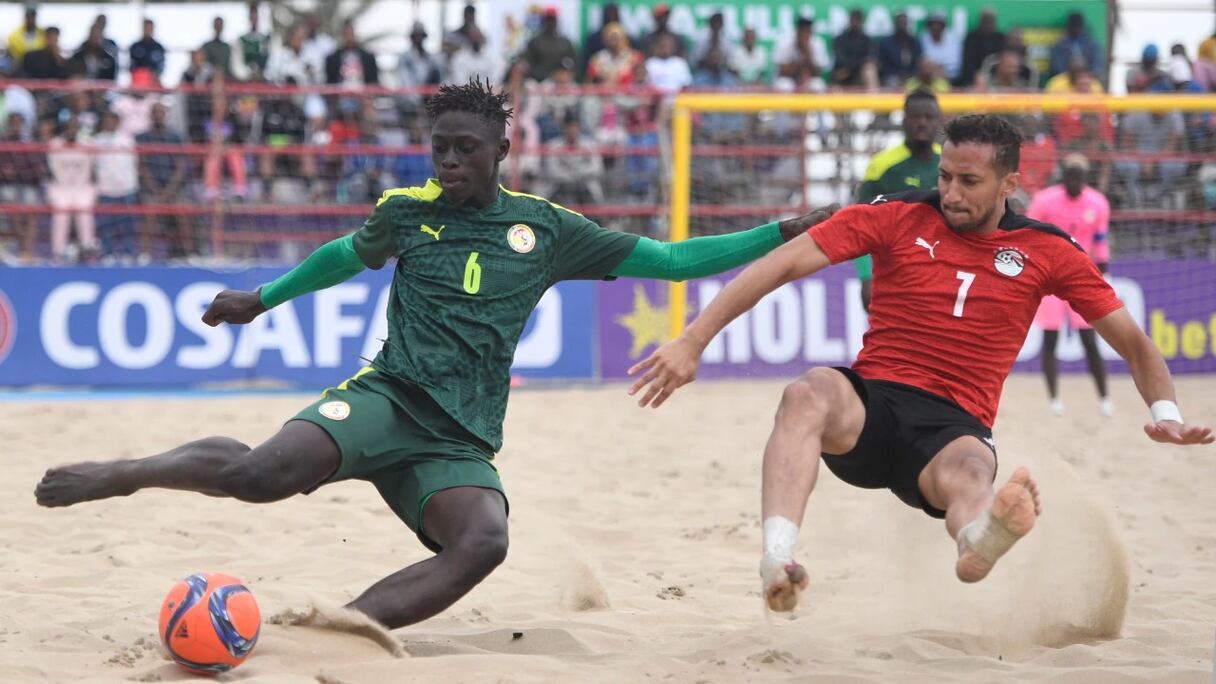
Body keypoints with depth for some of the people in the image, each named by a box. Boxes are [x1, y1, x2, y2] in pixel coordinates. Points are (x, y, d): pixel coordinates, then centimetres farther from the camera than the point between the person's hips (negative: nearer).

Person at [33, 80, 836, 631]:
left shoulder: (547, 230, 9)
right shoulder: (406, 212, 9)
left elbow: (673, 259, 11)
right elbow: (346, 256, 32)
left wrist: (784, 232, 5)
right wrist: (262, 300, 37)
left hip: (461, 440, 1)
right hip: (389, 397, -1)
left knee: (483, 542, -34)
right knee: (269, 470, -31)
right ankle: (124, 474, -6)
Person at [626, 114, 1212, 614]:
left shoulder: (1047, 251, 7)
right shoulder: (897, 218, 3)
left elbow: (1132, 341, 12)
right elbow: (782, 264, -3)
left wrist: (1164, 414, -8)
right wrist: (692, 341, -12)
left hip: (954, 426, 0)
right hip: (867, 408, 0)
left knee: (971, 470, -38)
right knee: (809, 392, -35)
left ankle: (980, 539, -79)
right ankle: (777, 561, -58)